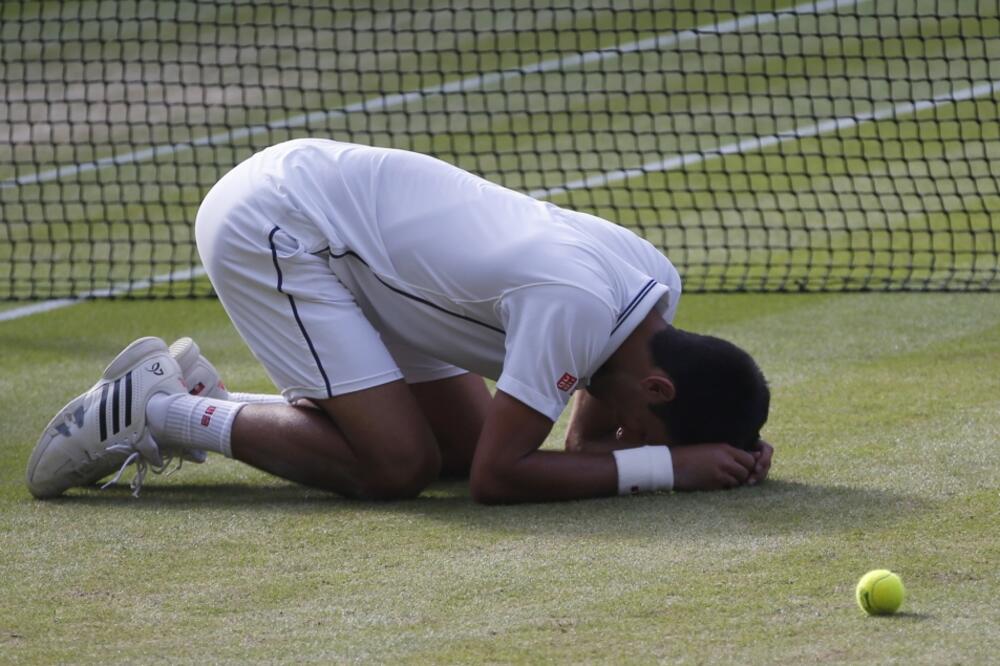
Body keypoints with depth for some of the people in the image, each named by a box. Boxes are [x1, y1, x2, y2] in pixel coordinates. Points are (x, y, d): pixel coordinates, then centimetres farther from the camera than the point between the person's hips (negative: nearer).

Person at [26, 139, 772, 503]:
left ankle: (198, 395, 14)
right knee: (398, 465, -17)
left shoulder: (658, 287, -4)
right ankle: (152, 410, -2)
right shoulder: (571, 306, -31)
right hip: (270, 226, -9)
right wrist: (668, 465, -24)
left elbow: (586, 444, 7)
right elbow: (499, 477, -27)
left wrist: (717, 451, -11)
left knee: (464, 441, 5)